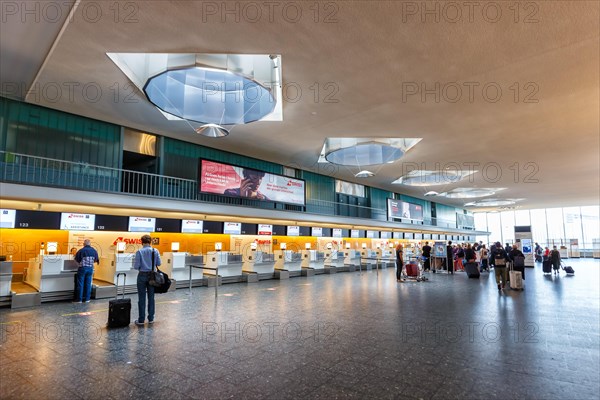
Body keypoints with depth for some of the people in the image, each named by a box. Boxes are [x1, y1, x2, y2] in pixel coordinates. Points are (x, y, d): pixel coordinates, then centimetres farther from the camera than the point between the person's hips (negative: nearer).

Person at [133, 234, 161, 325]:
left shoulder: (139, 252, -11)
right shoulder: (155, 251, -4)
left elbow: (136, 266, -11)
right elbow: (158, 263, 1)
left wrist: (141, 266, 10)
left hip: (142, 275, -2)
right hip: (152, 275, 2)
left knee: (142, 298, 5)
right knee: (151, 297, 11)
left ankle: (141, 320, 11)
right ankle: (151, 318, 18)